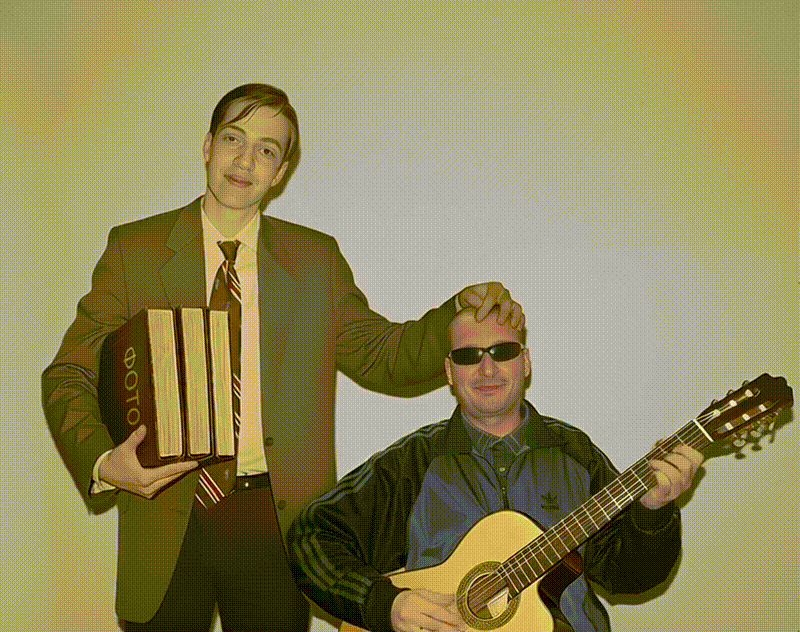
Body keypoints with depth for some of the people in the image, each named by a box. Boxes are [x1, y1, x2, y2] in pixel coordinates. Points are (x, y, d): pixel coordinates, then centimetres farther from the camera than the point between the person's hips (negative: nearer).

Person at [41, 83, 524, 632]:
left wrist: (464, 311, -11)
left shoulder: (317, 259, 7)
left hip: (277, 521, 1)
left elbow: (382, 357, 6)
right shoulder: (134, 249, 3)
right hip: (167, 518, 0)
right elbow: (70, 377, 2)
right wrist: (102, 462, -17)